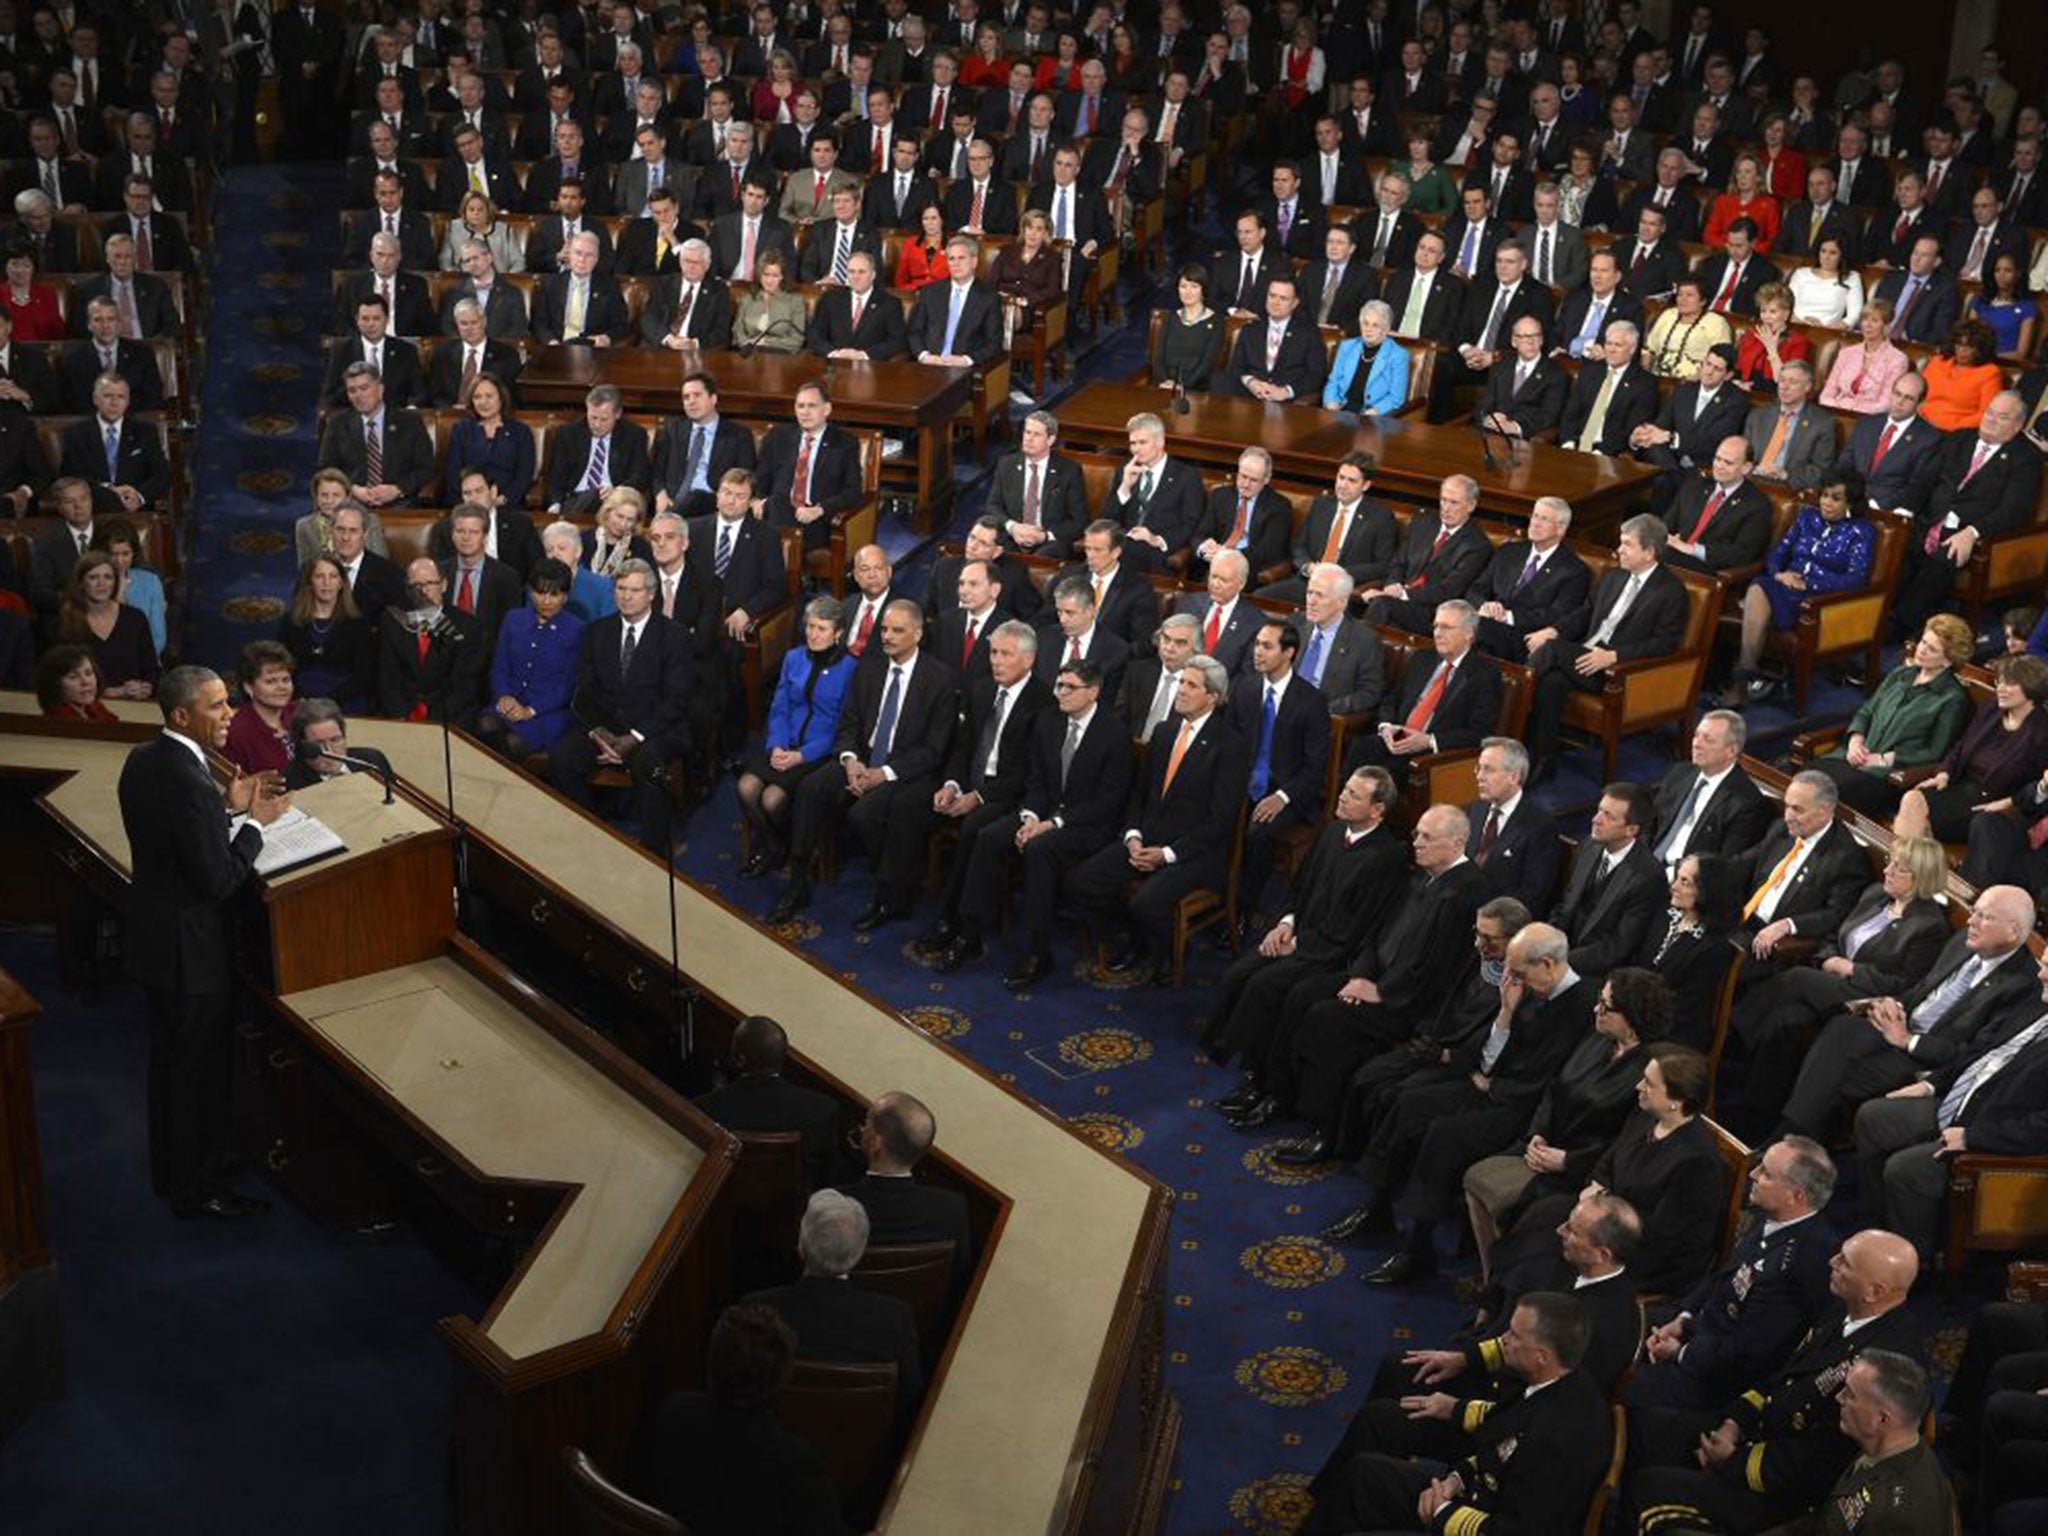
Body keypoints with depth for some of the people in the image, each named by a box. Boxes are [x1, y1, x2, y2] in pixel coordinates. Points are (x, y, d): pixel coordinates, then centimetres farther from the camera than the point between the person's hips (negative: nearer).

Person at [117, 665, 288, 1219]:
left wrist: (227, 807, 6)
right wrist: (256, 822, -15)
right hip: (191, 950, -10)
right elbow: (219, 880, -26)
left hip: (152, 938, 10)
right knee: (203, 1070, 7)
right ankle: (196, 1188, 20)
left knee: (169, 1059, 23)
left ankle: (170, 1171, 39)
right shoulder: (189, 783, -29)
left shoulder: (144, 759, 1)